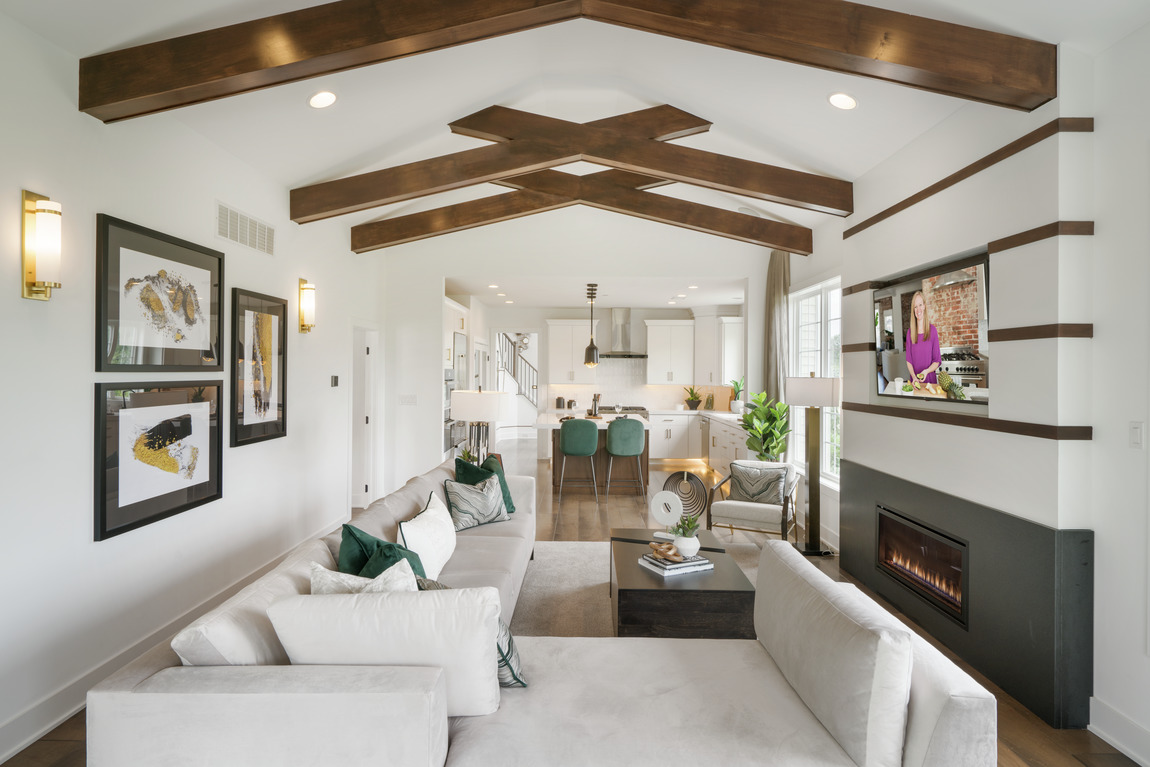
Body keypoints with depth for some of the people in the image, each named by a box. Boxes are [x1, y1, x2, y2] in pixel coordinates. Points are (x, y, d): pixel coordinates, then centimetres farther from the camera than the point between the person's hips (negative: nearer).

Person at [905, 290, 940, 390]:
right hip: (915, 381, 1)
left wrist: (927, 371, -18)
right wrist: (914, 377, -14)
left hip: (930, 379, -1)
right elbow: (908, 360, 2)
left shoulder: (933, 330, -2)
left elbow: (937, 361, 1)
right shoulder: (910, 332, 2)